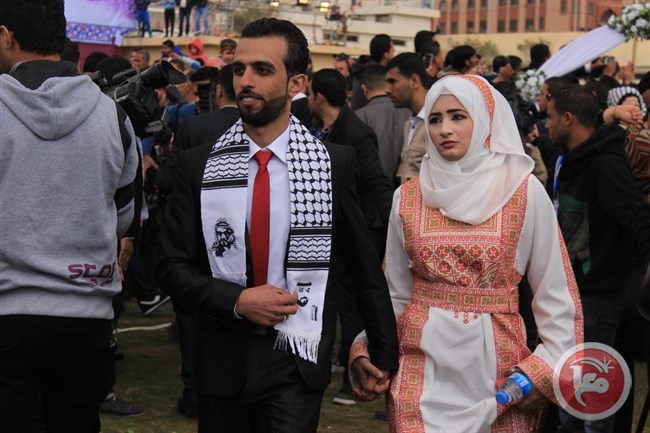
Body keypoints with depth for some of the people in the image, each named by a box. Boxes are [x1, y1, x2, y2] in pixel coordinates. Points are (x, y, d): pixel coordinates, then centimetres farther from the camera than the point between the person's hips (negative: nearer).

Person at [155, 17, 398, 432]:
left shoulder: (336, 163, -4)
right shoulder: (199, 165, -1)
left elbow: (366, 265, 3)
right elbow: (173, 267, 0)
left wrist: (384, 353, 8)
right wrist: (237, 301, -15)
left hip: (298, 361, -2)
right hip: (223, 359, 2)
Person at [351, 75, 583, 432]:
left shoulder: (525, 192, -3)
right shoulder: (408, 197, 3)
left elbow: (555, 294, -1)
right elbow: (395, 294, 10)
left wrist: (548, 368, -9)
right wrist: (367, 350, -3)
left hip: (498, 366, -1)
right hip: (422, 366, 1)